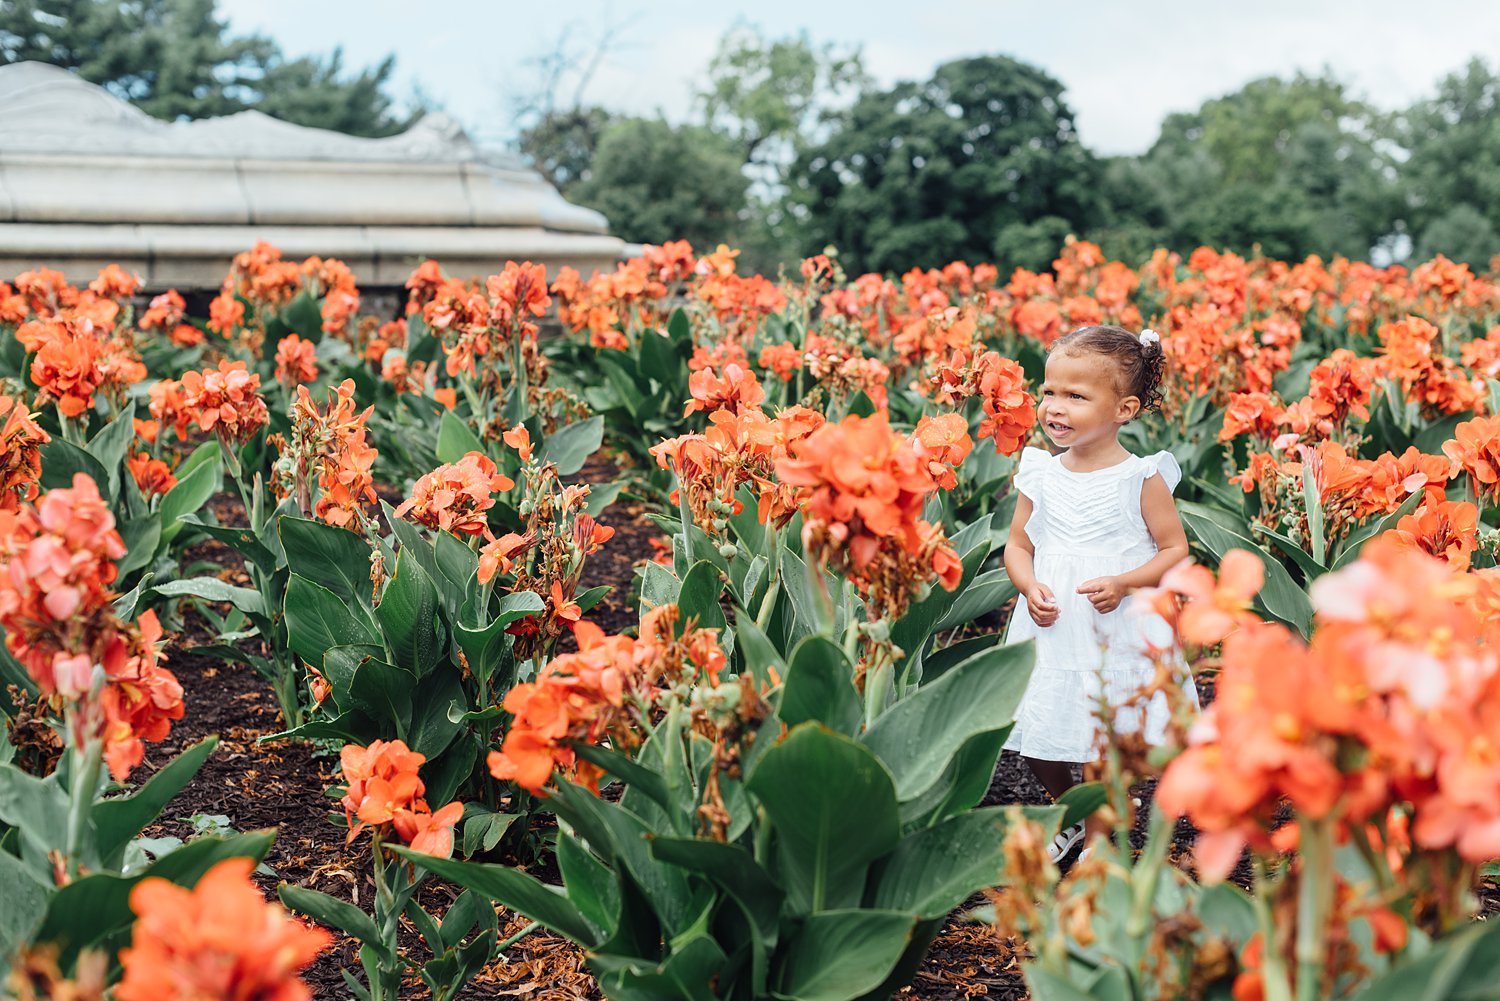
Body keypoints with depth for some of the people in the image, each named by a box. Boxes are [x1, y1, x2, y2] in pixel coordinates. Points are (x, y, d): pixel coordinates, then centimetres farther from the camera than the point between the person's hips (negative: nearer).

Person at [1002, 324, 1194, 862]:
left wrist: (1124, 583, -19)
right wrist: (1029, 586, -11)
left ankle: (1096, 841, 22)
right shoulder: (1040, 474, 2)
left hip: (1117, 633, -4)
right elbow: (1018, 544, 9)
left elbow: (1175, 550, -4)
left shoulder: (1141, 478, -8)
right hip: (1051, 631, 4)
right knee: (1038, 746, 10)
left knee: (1104, 743, 3)